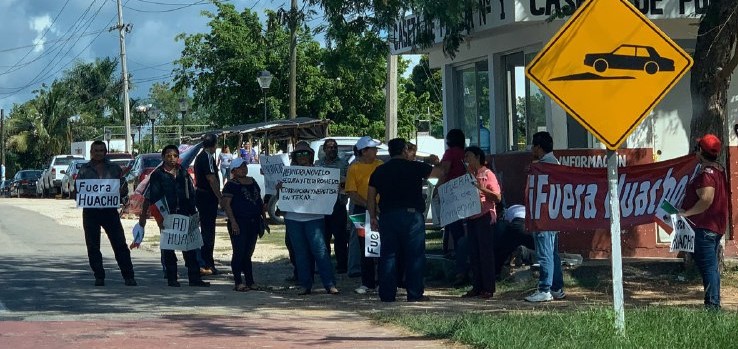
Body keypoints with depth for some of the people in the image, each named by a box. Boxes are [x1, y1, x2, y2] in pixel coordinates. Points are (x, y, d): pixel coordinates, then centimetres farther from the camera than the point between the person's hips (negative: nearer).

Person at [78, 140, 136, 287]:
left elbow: (124, 190, 11)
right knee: (93, 247, 3)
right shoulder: (84, 170, 9)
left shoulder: (114, 169, 10)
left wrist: (121, 191, -13)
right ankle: (99, 277, 12)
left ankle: (128, 276, -3)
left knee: (120, 244, -5)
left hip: (110, 210, -1)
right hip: (90, 212, 1)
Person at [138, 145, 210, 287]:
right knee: (168, 248, 2)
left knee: (190, 247, 2)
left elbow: (191, 195, 18)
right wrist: (143, 216, -3)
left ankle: (194, 278, 5)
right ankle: (171, 278, 9)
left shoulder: (184, 174, 12)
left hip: (184, 215, 4)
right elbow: (148, 197, -1)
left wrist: (194, 214, 15)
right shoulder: (157, 174, -1)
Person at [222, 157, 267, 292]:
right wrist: (233, 222, -20)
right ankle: (238, 283, -4)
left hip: (254, 223, 7)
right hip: (239, 224, -7)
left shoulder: (253, 182, 15)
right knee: (239, 253, -7)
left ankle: (250, 282, 15)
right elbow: (226, 204, -13)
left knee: (248, 253, 11)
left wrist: (264, 217, 16)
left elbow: (260, 201, 22)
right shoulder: (231, 185, -6)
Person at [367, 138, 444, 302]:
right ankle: (414, 293, 2)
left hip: (387, 216, 4)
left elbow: (371, 195, 10)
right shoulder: (415, 167, -2)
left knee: (388, 256, 6)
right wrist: (438, 164, 30)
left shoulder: (379, 171, 10)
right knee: (414, 255, 2)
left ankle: (387, 294, 5)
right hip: (411, 214, -3)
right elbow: (440, 172, 8)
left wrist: (373, 216, 15)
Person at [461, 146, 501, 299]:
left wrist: (482, 189, -21)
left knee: (486, 252, -5)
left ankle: (488, 288, -3)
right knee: (473, 253, 7)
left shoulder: (488, 174, -5)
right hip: (471, 217, 7)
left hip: (485, 217, -7)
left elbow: (498, 197, -10)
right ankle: (477, 287, 11)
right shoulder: (468, 174, 14)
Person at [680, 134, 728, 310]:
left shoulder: (705, 174, -19)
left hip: (706, 227, -11)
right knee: (712, 266, 16)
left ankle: (712, 304, -9)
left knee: (707, 266, -8)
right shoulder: (719, 171, 13)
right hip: (717, 226, 11)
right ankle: (714, 303, 21)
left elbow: (706, 200, -30)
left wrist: (686, 212, -20)